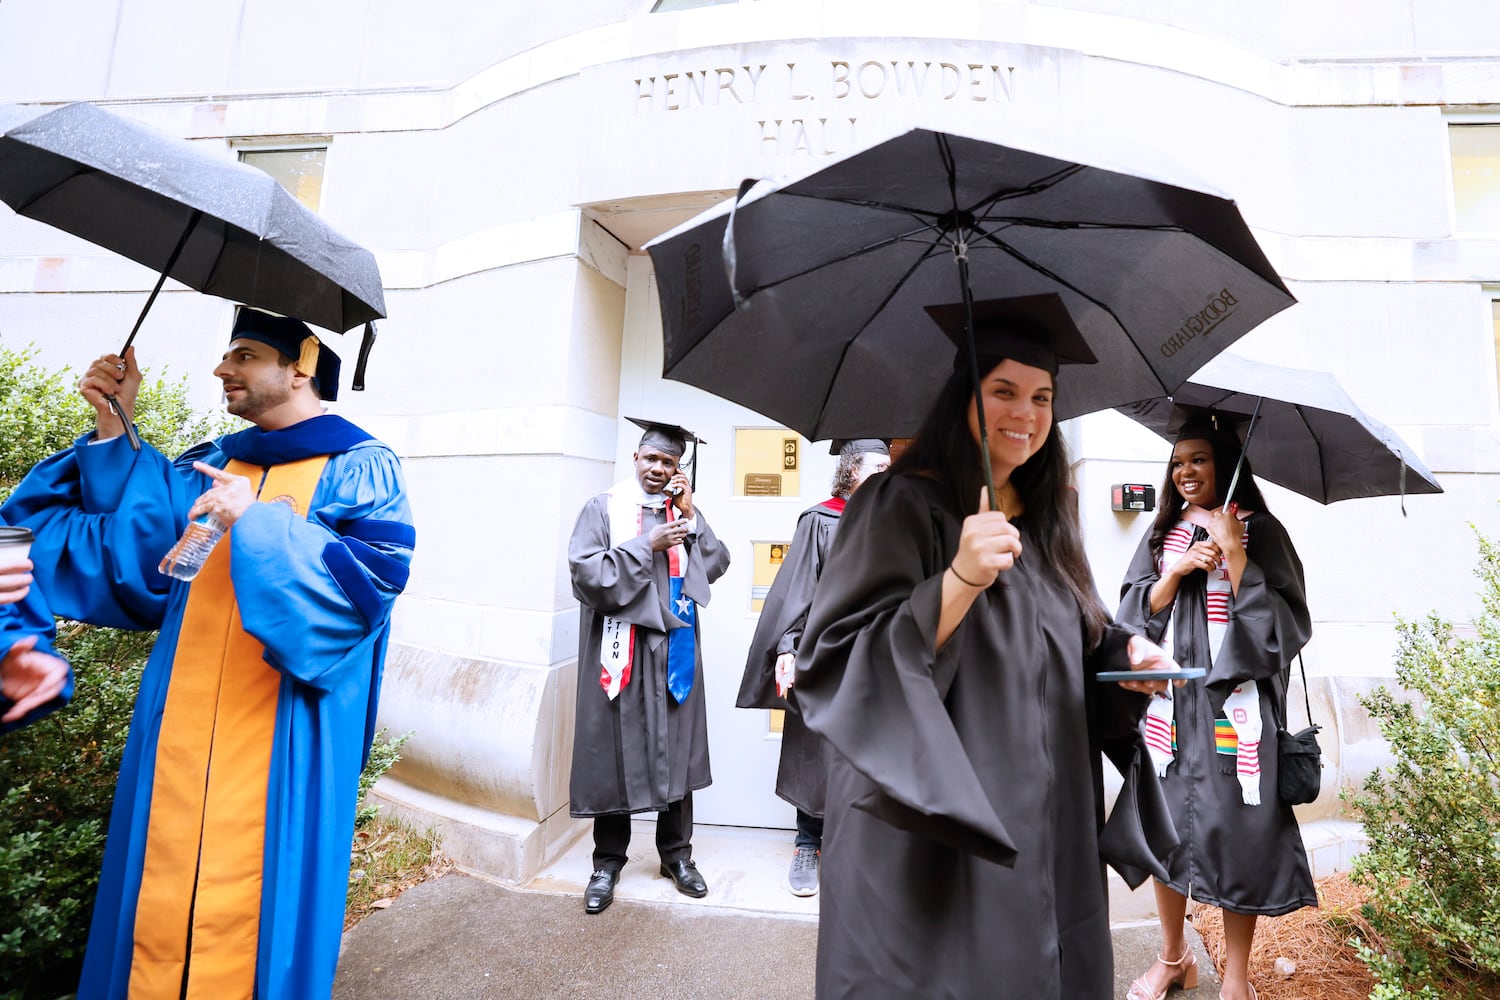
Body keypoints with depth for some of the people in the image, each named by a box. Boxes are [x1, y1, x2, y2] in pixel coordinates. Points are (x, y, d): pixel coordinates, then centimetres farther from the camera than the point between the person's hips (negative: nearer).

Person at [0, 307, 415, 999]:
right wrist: (113, 434, 5)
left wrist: (258, 522, -21)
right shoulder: (214, 465, 15)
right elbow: (133, 540, 12)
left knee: (253, 890, 5)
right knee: (165, 899, 15)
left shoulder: (360, 469, -5)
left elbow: (377, 573, -17)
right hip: (187, 727, 6)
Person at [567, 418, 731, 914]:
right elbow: (586, 570, -12)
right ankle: (608, 860, 24)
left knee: (677, 751, 10)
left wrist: (690, 514, -7)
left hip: (674, 648, 3)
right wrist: (648, 545, -17)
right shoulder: (604, 508, 0)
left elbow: (716, 565, 0)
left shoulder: (685, 513, 10)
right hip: (621, 646, -3)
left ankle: (676, 853, 27)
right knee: (615, 753, 6)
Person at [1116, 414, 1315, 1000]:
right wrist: (1177, 569, -10)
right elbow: (1135, 612, 4)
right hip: (1170, 700, 3)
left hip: (1235, 704, -3)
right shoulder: (1163, 533, 10)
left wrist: (1233, 552, -15)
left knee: (1236, 831, 3)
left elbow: (1282, 620, -9)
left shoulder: (1259, 530, 0)